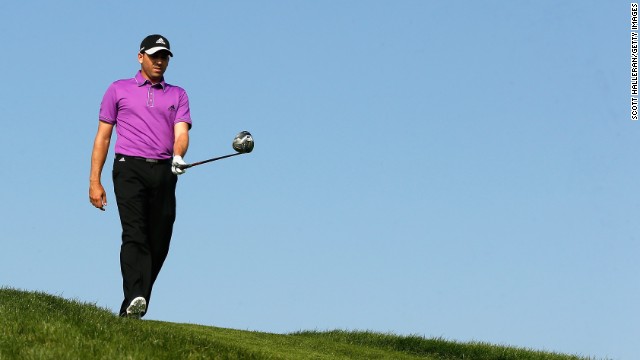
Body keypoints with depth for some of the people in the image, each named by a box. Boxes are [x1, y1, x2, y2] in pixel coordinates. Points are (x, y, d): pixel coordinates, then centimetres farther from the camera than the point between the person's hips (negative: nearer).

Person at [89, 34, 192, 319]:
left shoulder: (178, 95, 18)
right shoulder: (118, 90, 15)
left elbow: (181, 133, 3)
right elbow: (103, 136, 12)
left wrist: (178, 156, -20)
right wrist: (94, 181, 5)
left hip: (164, 172, 3)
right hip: (130, 168, -2)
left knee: (159, 243, -1)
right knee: (134, 234, -19)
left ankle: (133, 307, 9)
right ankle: (134, 299, -32)